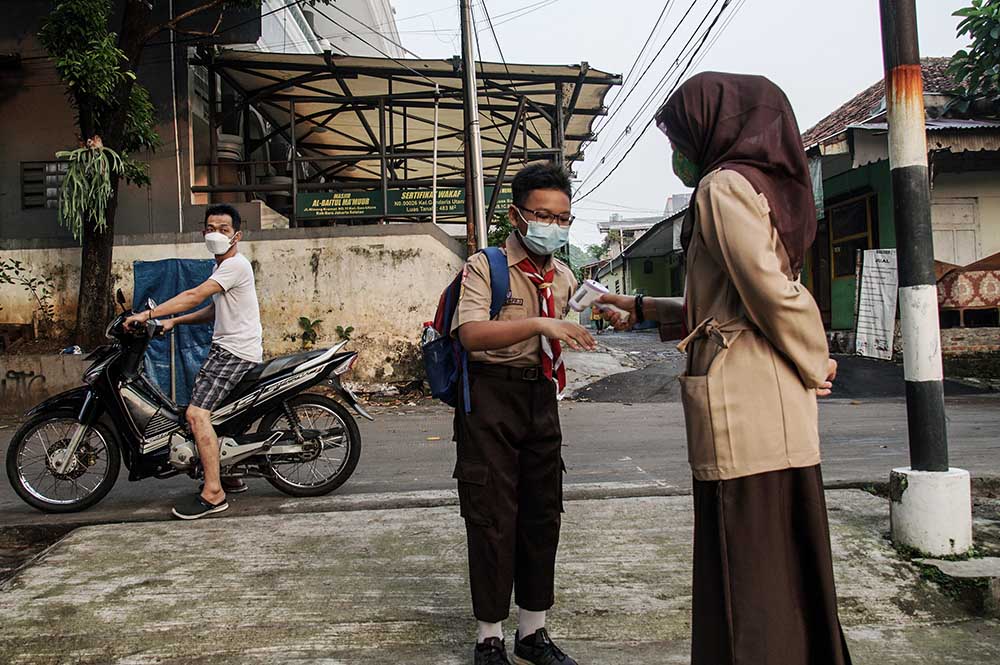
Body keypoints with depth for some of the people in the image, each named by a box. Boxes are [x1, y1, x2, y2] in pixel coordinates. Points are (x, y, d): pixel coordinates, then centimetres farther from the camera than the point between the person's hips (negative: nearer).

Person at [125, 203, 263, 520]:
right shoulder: (223, 267, 19)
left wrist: (148, 314, -22)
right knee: (207, 407, 18)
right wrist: (174, 321, 13)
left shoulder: (236, 264, -13)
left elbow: (194, 296, -21)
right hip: (225, 347, 11)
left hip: (237, 351, -11)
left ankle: (213, 493, -17)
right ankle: (228, 476, 28)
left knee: (196, 413, -20)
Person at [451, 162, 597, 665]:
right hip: (491, 396, -6)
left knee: (542, 514, 11)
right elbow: (472, 333, -26)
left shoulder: (563, 277, 13)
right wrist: (541, 324, -34)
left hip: (542, 397, 7)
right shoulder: (483, 267, -8)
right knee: (492, 517, -2)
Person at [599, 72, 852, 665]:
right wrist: (642, 309, 23)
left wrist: (815, 365, -4)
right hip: (781, 408, 9)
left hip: (742, 403, -9)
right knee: (789, 562, 16)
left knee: (746, 572, 0)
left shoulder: (724, 184, -8)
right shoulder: (767, 184, 19)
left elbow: (772, 291, -18)